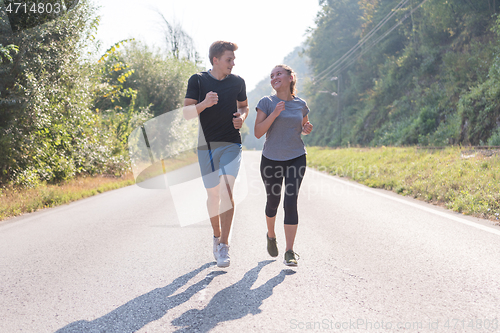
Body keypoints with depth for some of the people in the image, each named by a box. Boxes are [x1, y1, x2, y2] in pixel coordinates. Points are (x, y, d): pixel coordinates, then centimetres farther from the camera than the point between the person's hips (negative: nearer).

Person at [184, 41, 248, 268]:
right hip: (206, 146, 0)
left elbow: (244, 106, 22)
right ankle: (216, 236, 32)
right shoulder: (198, 81, -1)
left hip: (231, 144, 0)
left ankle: (224, 245, -15)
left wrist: (242, 117, -1)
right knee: (213, 194, 7)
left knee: (227, 189, -18)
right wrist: (204, 104, -24)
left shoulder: (237, 82, 7)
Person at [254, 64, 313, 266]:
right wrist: (274, 113, -22)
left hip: (296, 158, 1)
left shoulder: (301, 104, 4)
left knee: (291, 202, -10)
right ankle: (271, 235, 43)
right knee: (273, 201, 13)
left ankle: (290, 252, -5)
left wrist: (307, 129, -3)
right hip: (271, 159, -1)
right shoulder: (266, 103, -4)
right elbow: (258, 133, -11)